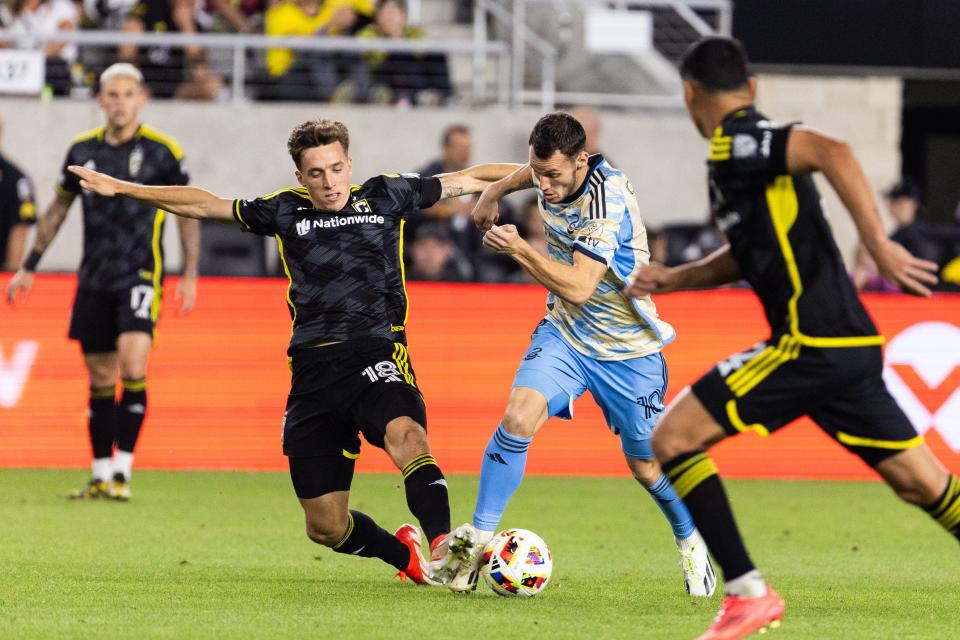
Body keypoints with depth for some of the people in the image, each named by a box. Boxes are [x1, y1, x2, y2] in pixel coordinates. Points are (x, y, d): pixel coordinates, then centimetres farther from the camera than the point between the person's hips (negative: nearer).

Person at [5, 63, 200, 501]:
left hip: (141, 276, -4)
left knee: (133, 363, -19)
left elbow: (187, 212, 4)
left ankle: (123, 470, -15)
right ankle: (101, 475, 13)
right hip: (93, 280, 4)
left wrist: (190, 275, -3)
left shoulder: (161, 150, -3)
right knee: (100, 379, 6)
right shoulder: (83, 149, 7)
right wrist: (28, 267, 17)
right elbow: (57, 210, 18)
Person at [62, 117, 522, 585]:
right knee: (325, 528, 2)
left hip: (376, 353, -3)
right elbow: (202, 204, 18)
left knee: (405, 433, -38)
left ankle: (444, 548, -49)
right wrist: (120, 188, 17)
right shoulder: (286, 211, 13)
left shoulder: (384, 196, 10)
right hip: (313, 367, 3)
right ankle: (403, 552, 30)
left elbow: (468, 179, 15)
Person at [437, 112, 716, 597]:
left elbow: (578, 287, -35)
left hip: (628, 348, -5)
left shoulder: (607, 201, -30)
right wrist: (494, 192, 25)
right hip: (565, 333, 5)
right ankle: (477, 538, -16)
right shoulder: (551, 172, -8)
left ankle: (690, 542, 37)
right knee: (518, 416, -22)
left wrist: (519, 249, -35)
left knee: (647, 466, 7)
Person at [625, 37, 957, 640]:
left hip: (811, 341, -9)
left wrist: (879, 244, -29)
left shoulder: (736, 142, -9)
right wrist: (673, 279, 25)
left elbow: (833, 152, -26)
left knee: (670, 439, -5)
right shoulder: (749, 149, 19)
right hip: (848, 345, 9)